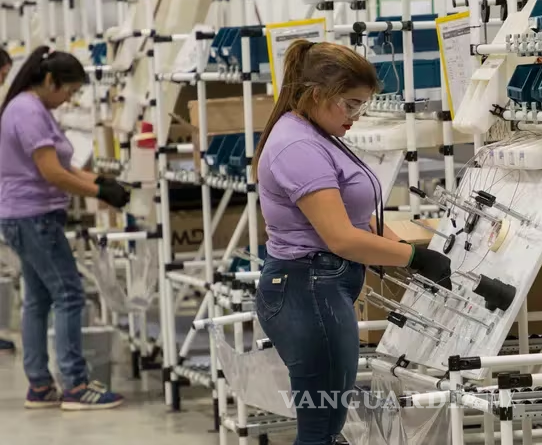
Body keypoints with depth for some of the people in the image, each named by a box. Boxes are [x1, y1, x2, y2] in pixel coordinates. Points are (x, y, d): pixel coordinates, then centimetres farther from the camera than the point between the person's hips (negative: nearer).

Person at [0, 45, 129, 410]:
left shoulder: (33, 109, 15)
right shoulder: (29, 112, -18)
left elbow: (60, 166, 16)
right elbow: (51, 173, -22)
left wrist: (98, 181, 2)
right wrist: (100, 193, -15)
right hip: (33, 218, -11)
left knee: (39, 299, 11)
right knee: (69, 295, -8)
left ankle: (40, 387, 14)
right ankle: (75, 386, -7)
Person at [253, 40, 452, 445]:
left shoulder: (313, 137, 15)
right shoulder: (299, 147, -20)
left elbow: (354, 212, 12)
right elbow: (341, 238, -25)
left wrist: (405, 250, -2)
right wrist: (417, 257, -17)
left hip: (317, 289, 11)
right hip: (311, 294, -11)